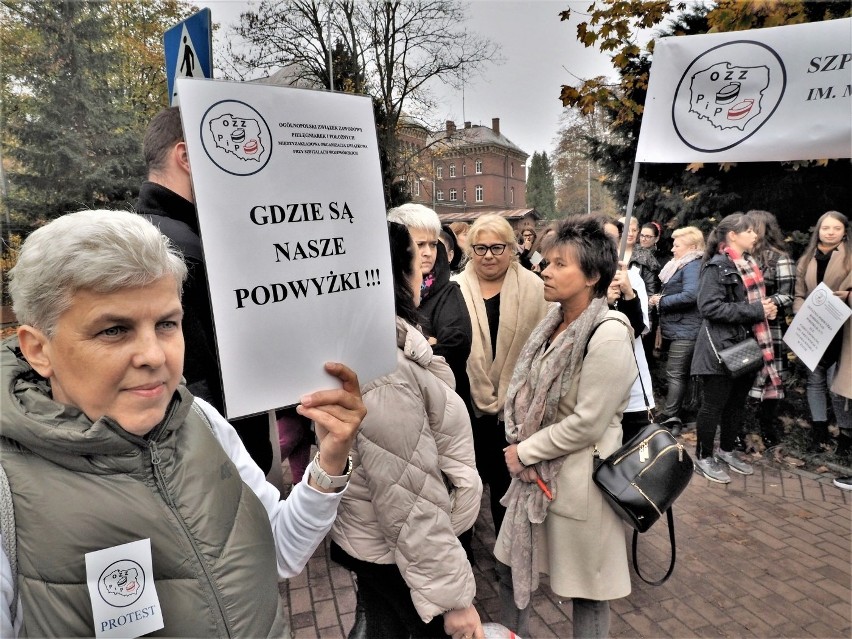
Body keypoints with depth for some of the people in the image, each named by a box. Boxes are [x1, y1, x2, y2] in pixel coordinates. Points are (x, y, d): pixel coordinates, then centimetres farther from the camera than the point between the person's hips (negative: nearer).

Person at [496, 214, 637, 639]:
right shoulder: (554, 318, 1)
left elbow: (587, 423, -23)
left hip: (578, 475, -7)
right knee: (509, 564, 22)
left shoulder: (609, 334, -22)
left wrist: (524, 451, -13)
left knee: (585, 587, 16)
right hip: (536, 468, 8)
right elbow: (527, 390, 8)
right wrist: (518, 443, -6)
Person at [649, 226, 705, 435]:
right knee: (681, 374, 14)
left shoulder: (693, 266, -13)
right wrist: (661, 298, 6)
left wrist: (660, 302, -16)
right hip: (680, 328, 10)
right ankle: (675, 416, 23)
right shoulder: (682, 265, 17)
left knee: (675, 374, -9)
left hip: (685, 329, -10)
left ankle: (669, 419, -6)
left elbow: (690, 295, -26)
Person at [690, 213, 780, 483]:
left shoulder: (749, 265, 14)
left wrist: (767, 307, 3)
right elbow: (710, 307, -23)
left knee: (737, 402, 16)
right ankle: (704, 457, 14)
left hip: (746, 345, 9)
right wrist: (755, 310, -21)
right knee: (714, 404, 1)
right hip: (721, 348, -9)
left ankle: (727, 450, 32)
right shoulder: (716, 266, -13)